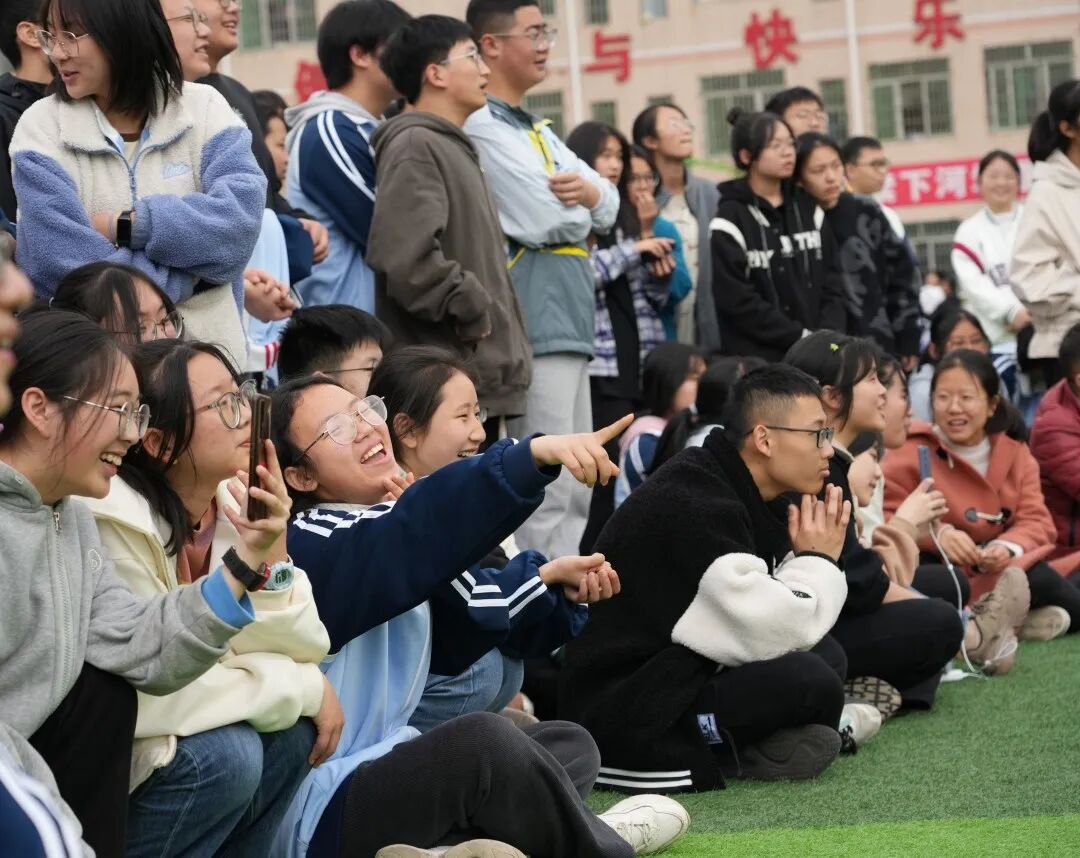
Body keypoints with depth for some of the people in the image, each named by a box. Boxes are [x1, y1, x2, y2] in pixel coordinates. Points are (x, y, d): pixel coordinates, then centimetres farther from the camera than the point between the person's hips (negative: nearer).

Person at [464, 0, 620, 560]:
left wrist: (590, 193, -8)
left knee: (577, 491, 12)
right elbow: (546, 220, -18)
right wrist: (577, 207, 4)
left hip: (569, 323, 10)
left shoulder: (536, 130, 21)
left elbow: (609, 206, 15)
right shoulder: (482, 128, -10)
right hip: (533, 326, -10)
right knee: (546, 492, -11)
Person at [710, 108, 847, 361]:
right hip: (758, 360, -5)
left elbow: (833, 282, 12)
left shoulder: (809, 210, 14)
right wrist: (801, 337, -12)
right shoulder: (730, 220, -3)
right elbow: (738, 301, -10)